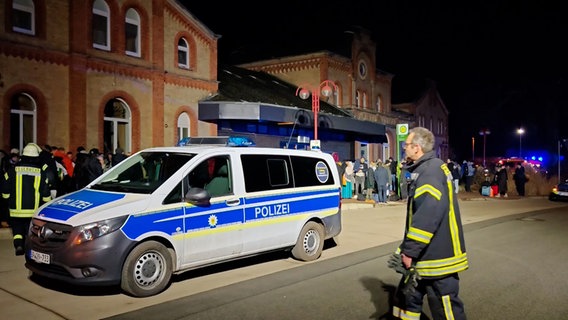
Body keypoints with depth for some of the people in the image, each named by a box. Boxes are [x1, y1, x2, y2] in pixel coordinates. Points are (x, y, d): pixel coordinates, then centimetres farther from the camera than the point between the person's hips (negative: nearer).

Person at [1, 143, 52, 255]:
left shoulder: (14, 169, -3)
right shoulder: (41, 172, -4)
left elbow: (5, 191, 1)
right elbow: (45, 192, -2)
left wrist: (9, 200, 19)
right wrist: (48, 200, 17)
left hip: (16, 208, 0)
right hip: (33, 209, 0)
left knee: (17, 228, 13)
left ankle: (18, 245, -5)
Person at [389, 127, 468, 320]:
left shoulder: (431, 171, -19)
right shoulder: (424, 170, 13)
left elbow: (429, 216, -29)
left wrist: (410, 250, -23)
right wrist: (408, 249, 20)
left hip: (437, 256, -10)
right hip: (425, 253, 10)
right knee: (407, 298, 18)